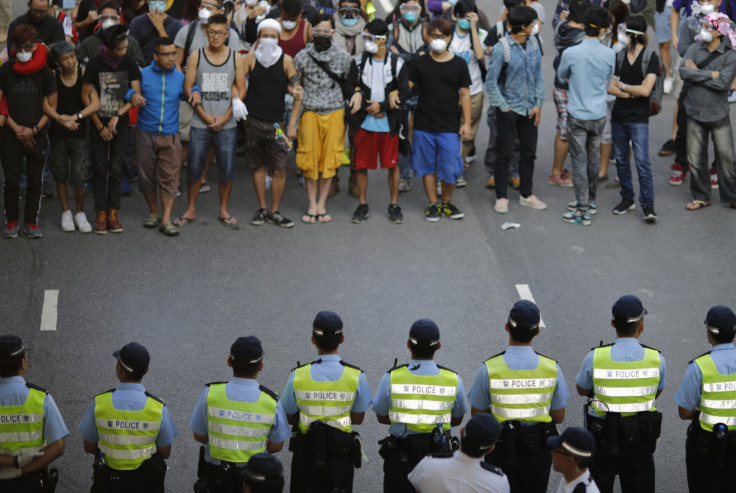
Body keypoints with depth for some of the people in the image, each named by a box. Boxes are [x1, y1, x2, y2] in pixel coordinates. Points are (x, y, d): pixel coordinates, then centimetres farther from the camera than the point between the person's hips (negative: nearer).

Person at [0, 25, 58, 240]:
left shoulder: (45, 72, -2)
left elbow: (51, 106, 2)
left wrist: (34, 130, -7)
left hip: (37, 135, 0)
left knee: (35, 179, 4)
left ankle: (31, 220, 14)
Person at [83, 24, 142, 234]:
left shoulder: (129, 62, -4)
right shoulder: (95, 64, -9)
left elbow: (136, 94, -3)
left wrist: (117, 116, -14)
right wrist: (100, 127, -5)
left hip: (120, 124, 1)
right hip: (99, 124, -1)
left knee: (116, 169, 3)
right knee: (100, 169, 1)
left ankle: (113, 213, 7)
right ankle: (101, 214, 4)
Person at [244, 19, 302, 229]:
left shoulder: (286, 60, 0)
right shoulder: (251, 58, 2)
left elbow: (297, 92, 0)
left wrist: (292, 123, -4)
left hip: (276, 123, -1)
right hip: (253, 121, 1)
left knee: (279, 170, -4)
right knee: (258, 166, 8)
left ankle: (275, 212, 8)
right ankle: (262, 208, 20)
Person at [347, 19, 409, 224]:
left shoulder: (397, 63, -1)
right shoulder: (358, 61, 3)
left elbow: (404, 92, -3)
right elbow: (350, 88, 2)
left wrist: (382, 106, -12)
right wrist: (368, 107, -11)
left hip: (389, 123, -1)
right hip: (364, 123, 1)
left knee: (392, 164, 4)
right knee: (361, 164, 4)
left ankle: (394, 205, 16)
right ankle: (362, 205, 16)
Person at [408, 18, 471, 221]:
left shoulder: (458, 64, 2)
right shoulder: (420, 63, 4)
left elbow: (465, 94, 4)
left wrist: (466, 123, 0)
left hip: (449, 127, -1)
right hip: (423, 126, 1)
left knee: (450, 169, -2)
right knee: (428, 167, 8)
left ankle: (446, 202, 20)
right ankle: (433, 204, 21)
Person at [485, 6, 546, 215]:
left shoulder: (533, 44, 1)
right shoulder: (502, 48, -15)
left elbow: (538, 76, 8)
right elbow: (491, 82, -11)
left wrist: (538, 104, 1)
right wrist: (503, 107, -12)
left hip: (529, 109, 5)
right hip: (509, 109, -5)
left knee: (529, 152, 13)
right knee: (504, 154, 3)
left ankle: (526, 195, 25)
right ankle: (501, 197, 13)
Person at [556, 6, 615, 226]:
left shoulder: (571, 53, -15)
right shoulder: (609, 54, -9)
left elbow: (561, 76, 6)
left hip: (577, 115, -3)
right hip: (599, 115, 3)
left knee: (579, 162, 2)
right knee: (594, 159, 19)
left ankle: (583, 211, 2)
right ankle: (590, 200, 34)